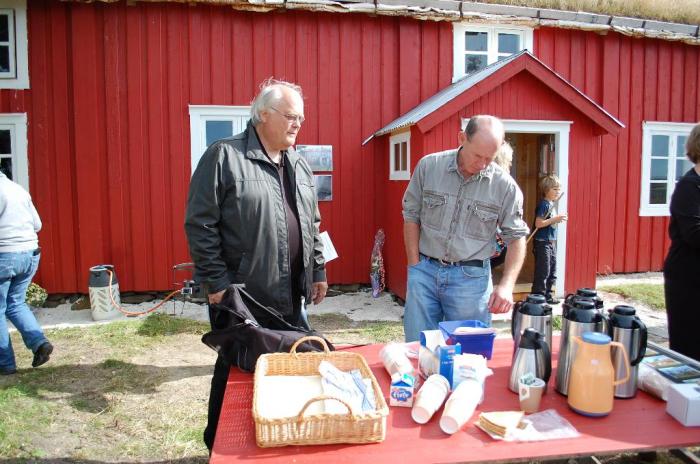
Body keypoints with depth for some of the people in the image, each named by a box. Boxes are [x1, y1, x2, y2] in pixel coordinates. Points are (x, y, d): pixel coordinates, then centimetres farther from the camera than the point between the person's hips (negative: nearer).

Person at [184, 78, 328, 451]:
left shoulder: (299, 165, 11)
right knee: (234, 369, 10)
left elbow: (312, 224, 18)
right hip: (239, 295, -6)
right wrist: (217, 281, -15)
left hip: (289, 295, 7)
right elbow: (200, 224, -13)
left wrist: (318, 270, 15)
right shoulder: (224, 156, -11)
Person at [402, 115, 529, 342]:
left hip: (471, 277, 0)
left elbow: (516, 237, 2)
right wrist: (415, 266, 0)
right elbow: (411, 216, 4)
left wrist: (506, 284, -10)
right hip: (425, 272, 1)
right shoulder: (428, 166, -3)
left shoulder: (505, 185, -5)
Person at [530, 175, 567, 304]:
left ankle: (547, 295, 23)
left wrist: (558, 219, 4)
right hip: (542, 242, -10)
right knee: (542, 272, -6)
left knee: (552, 272, 14)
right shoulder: (543, 204, -14)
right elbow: (538, 223, -21)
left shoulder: (551, 204, 14)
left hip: (551, 242, 10)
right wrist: (555, 219, -22)